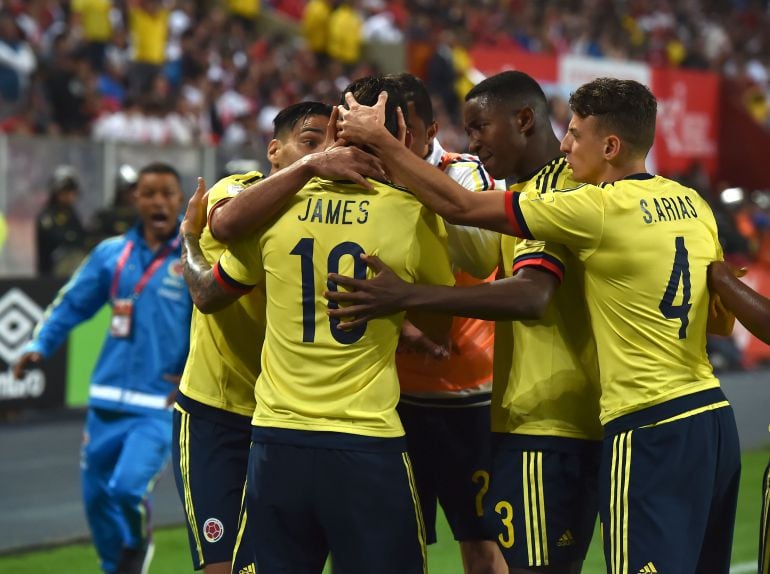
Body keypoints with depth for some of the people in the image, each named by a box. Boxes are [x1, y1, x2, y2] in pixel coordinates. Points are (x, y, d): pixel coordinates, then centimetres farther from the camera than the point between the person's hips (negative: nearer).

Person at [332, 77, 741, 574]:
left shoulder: (601, 209, -11)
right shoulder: (692, 203, 10)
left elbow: (460, 207, -10)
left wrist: (380, 142, -1)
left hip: (651, 429, -8)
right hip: (714, 417, 8)